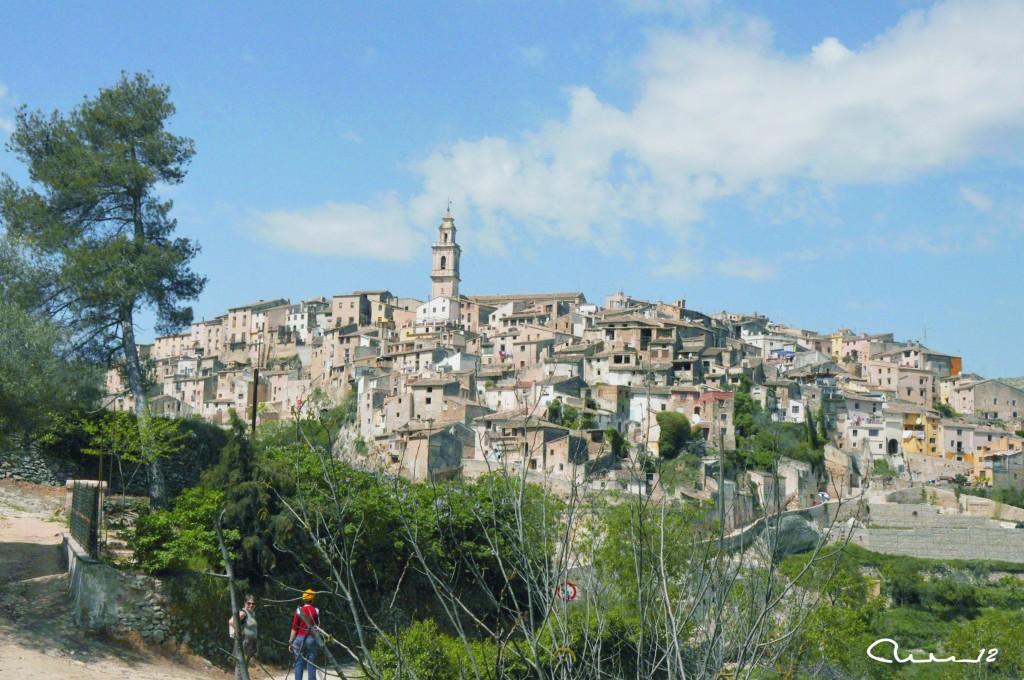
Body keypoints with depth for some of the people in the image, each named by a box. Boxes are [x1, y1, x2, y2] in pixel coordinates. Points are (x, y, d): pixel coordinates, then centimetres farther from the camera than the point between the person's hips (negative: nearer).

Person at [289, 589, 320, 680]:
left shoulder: (299, 610, -2)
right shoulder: (316, 611, 0)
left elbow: (294, 628, -4)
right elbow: (318, 627, 6)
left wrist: (291, 642, 1)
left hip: (299, 638, 0)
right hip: (311, 639, 0)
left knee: (299, 664, 4)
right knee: (311, 665, 3)